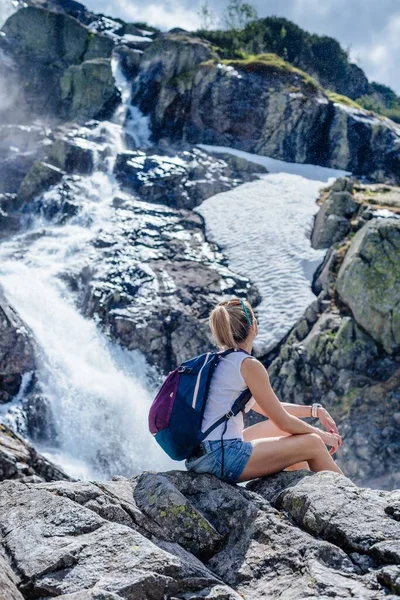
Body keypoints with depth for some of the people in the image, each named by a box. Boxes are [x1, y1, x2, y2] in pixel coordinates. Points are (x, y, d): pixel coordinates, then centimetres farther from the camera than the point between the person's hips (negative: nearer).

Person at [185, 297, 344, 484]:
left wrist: (314, 410, 22)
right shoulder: (249, 364, -11)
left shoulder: (218, 362, 15)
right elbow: (284, 422, -6)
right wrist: (321, 434, 11)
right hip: (222, 458, -9)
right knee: (312, 443, 2)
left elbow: (270, 408, 23)